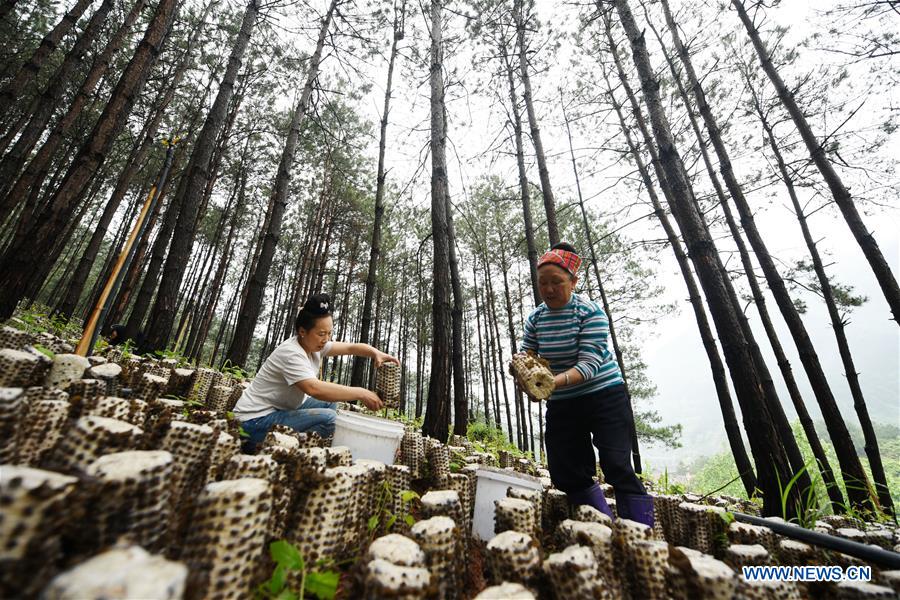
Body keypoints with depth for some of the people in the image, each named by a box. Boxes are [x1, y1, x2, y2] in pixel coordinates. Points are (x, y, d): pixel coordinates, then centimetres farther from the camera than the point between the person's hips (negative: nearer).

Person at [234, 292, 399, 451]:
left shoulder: (315, 345, -1)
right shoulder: (291, 353, -26)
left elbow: (351, 347, -2)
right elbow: (315, 389, -39)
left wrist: (376, 353, -23)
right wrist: (361, 393, -36)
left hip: (284, 408, 9)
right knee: (328, 418, -23)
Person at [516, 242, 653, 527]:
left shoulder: (589, 311, -15)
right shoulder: (535, 318, 0)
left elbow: (589, 363, -24)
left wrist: (554, 381, -41)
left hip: (605, 396, -5)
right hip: (562, 405, 5)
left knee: (616, 466, -12)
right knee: (566, 475, 7)